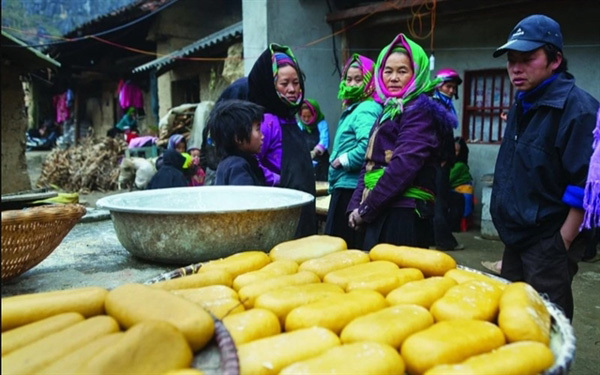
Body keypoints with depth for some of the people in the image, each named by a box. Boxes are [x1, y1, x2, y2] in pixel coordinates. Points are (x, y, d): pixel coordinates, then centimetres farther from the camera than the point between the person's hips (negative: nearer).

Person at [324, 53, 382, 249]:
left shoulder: (366, 110, -13)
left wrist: (344, 160, -16)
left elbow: (367, 145, -29)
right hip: (346, 186, 10)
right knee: (346, 244, 17)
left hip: (352, 187, -10)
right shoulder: (353, 109, 17)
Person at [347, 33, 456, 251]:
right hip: (382, 212, 8)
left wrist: (366, 209, -13)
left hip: (404, 215, -8)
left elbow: (403, 166, -19)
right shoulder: (389, 111, 17)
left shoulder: (420, 112, -9)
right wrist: (356, 205, 4)